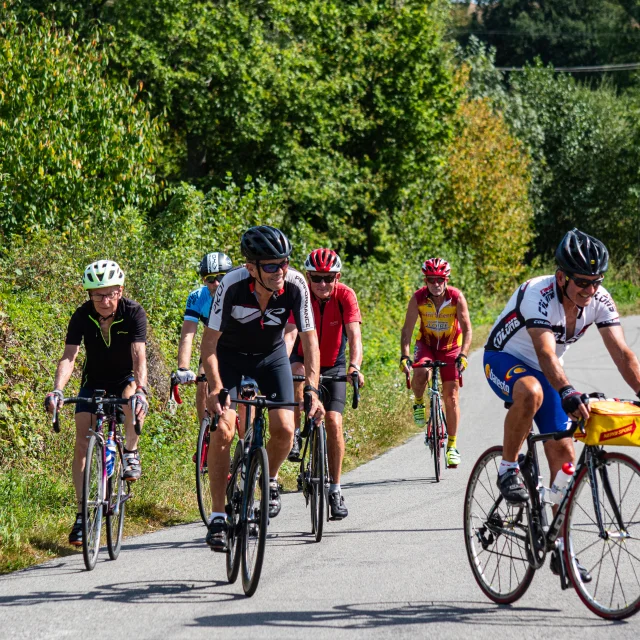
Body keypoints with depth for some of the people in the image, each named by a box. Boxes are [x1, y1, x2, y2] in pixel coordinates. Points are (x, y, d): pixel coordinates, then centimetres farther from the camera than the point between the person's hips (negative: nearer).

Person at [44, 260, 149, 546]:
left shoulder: (133, 313, -23)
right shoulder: (82, 316, -17)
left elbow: (139, 357, -32)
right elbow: (69, 356, -25)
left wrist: (140, 389, -49)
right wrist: (57, 390, -41)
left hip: (125, 380, -2)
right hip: (94, 382, 2)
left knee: (133, 399, -38)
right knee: (82, 444, -11)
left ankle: (131, 452, -10)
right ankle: (82, 514, -5)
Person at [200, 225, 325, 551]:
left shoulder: (295, 285, -27)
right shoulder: (232, 285, -32)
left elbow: (309, 339, -20)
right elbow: (209, 341, -27)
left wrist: (312, 388, -31)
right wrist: (216, 387, -39)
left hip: (271, 356, 2)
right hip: (230, 357, -2)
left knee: (284, 430, -14)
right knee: (222, 430, -17)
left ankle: (269, 480, 19)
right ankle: (218, 517, -8)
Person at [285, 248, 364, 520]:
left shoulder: (345, 296, -21)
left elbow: (354, 334, -31)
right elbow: (290, 333, -34)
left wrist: (355, 366, -49)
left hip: (333, 365, 0)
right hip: (304, 360, 0)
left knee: (334, 422, -11)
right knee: (298, 375, -36)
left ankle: (335, 490, 0)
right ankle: (295, 434, -18)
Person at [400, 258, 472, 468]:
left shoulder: (457, 298, -22)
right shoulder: (418, 298, -20)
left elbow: (466, 329, -22)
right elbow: (407, 330, -20)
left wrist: (463, 355, -37)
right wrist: (404, 356, -34)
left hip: (450, 347, 0)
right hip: (426, 345, 0)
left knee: (451, 396, -3)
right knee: (420, 373, -33)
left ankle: (452, 446, 7)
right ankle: (418, 403, -1)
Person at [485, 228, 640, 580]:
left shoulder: (599, 300, -16)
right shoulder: (538, 294, -33)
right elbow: (546, 353, -45)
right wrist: (569, 394, -61)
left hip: (544, 372, 6)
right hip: (504, 360, -6)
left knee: (563, 453, -4)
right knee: (531, 392, -41)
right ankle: (508, 470, -19)